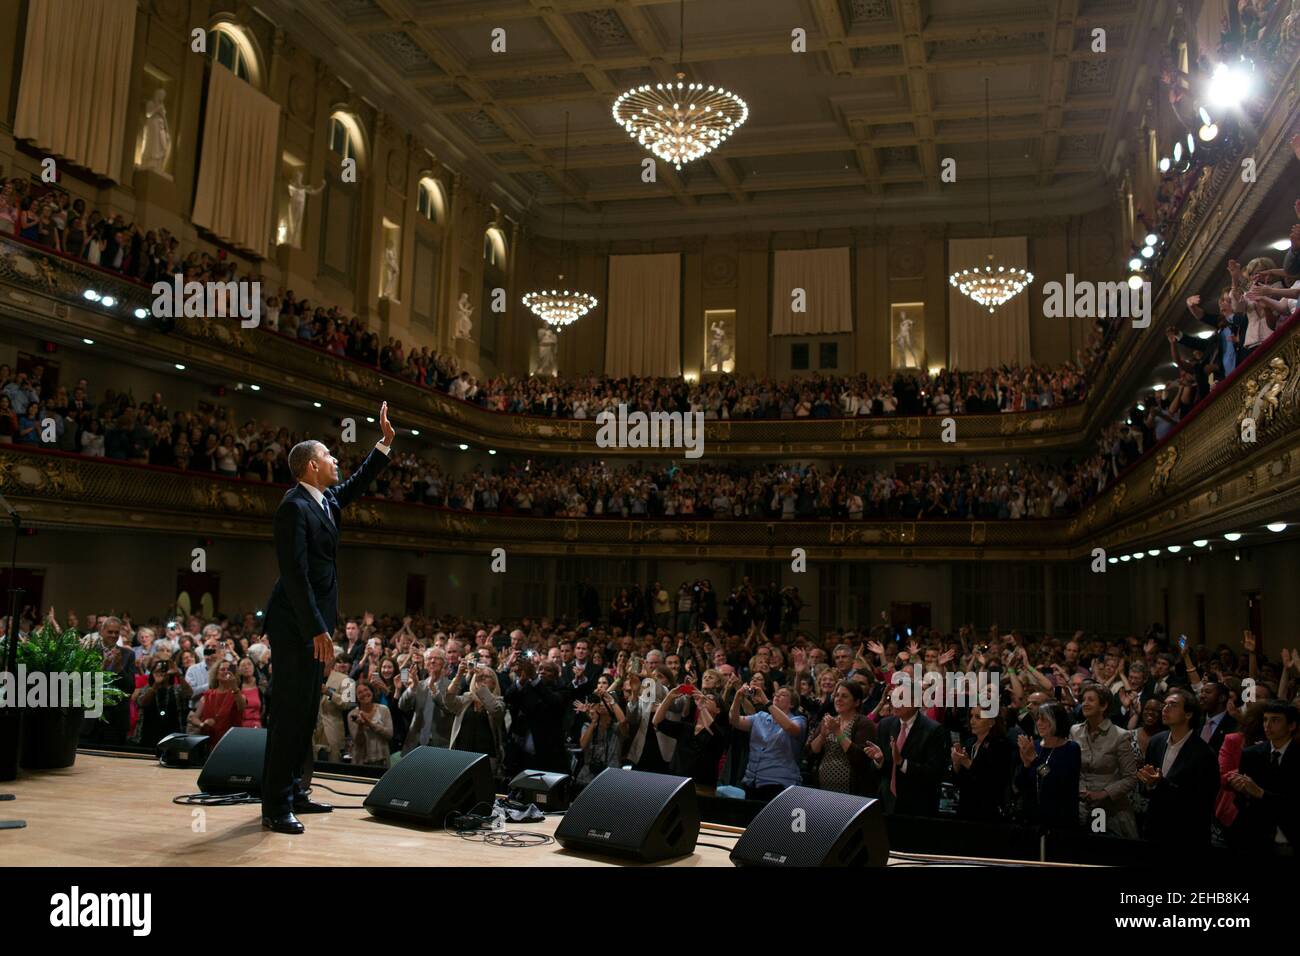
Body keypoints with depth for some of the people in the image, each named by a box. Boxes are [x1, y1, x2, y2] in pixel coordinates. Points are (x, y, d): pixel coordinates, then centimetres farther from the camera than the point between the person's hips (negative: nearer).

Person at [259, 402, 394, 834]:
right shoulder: (294, 506, -16)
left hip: (315, 623, 10)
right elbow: (295, 574, -21)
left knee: (306, 712, 14)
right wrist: (317, 630, -23)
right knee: (289, 712, -5)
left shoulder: (325, 499, 11)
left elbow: (355, 486, 32)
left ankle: (293, 793, 24)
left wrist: (385, 442, 29)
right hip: (297, 625, -10)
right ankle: (276, 807, 1)